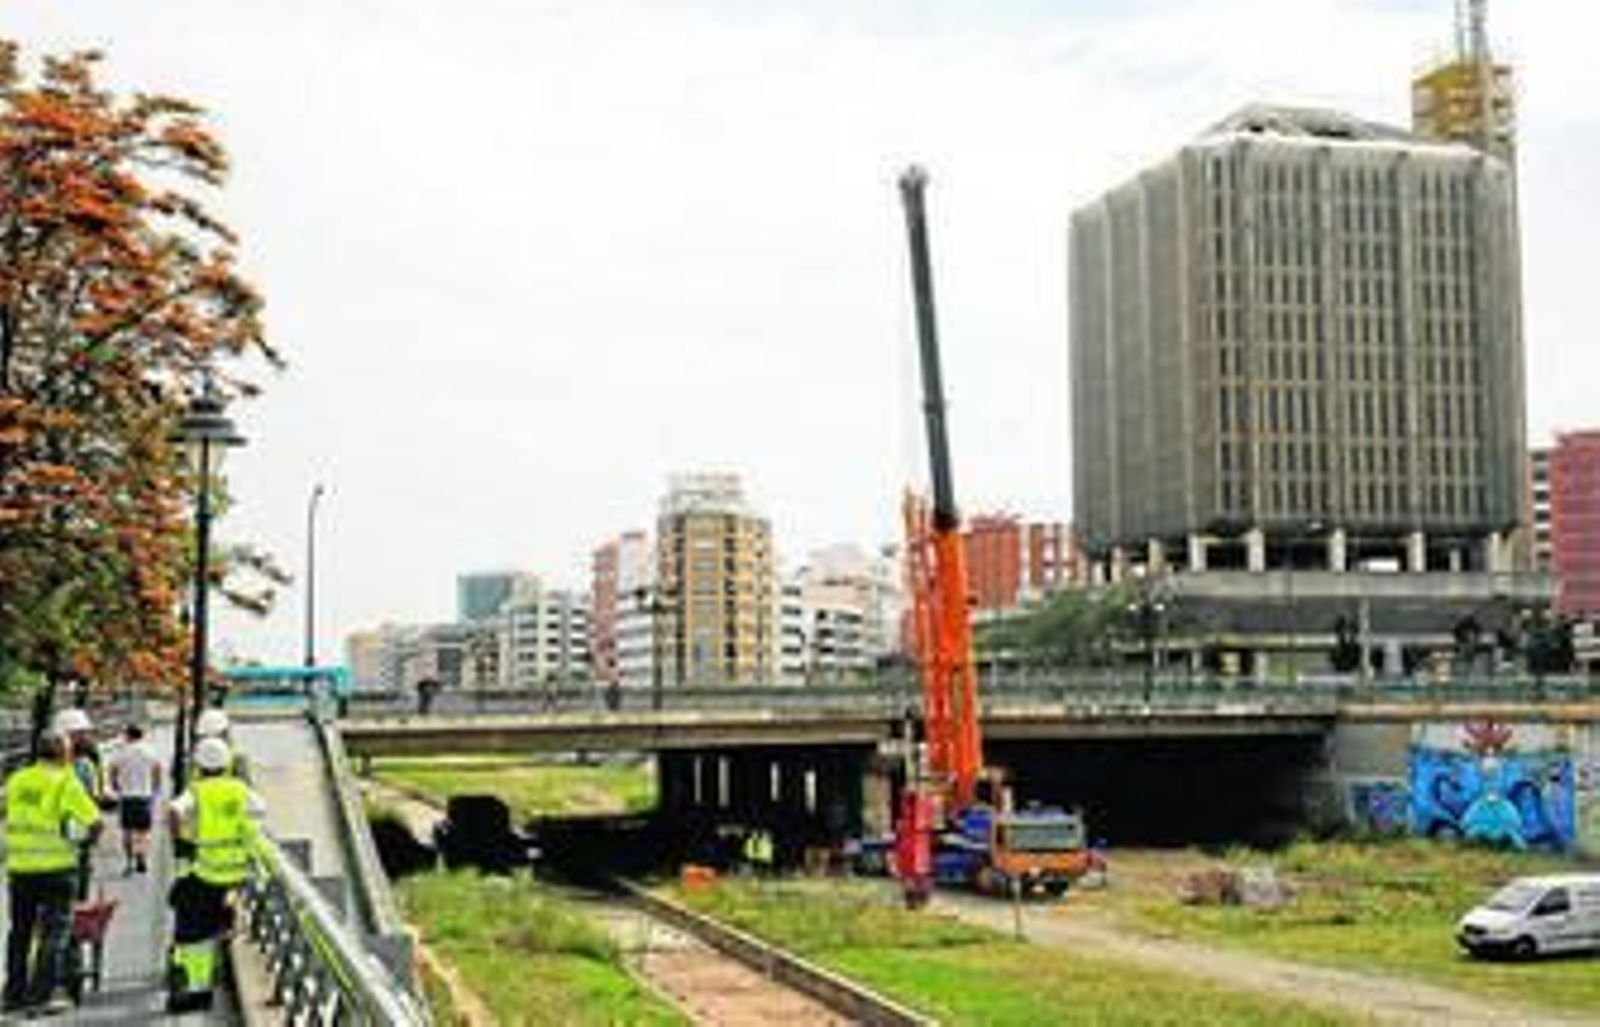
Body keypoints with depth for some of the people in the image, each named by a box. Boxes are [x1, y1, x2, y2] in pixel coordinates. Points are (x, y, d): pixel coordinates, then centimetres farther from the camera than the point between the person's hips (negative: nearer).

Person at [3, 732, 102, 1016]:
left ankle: (15, 994, 21)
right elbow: (94, 822, -15)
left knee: (20, 930, 16)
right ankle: (41, 994, -1)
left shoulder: (16, 780, 8)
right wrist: (83, 839, 3)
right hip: (55, 865, -5)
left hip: (19, 865, 5)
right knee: (55, 931, 3)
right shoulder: (66, 783, -9)